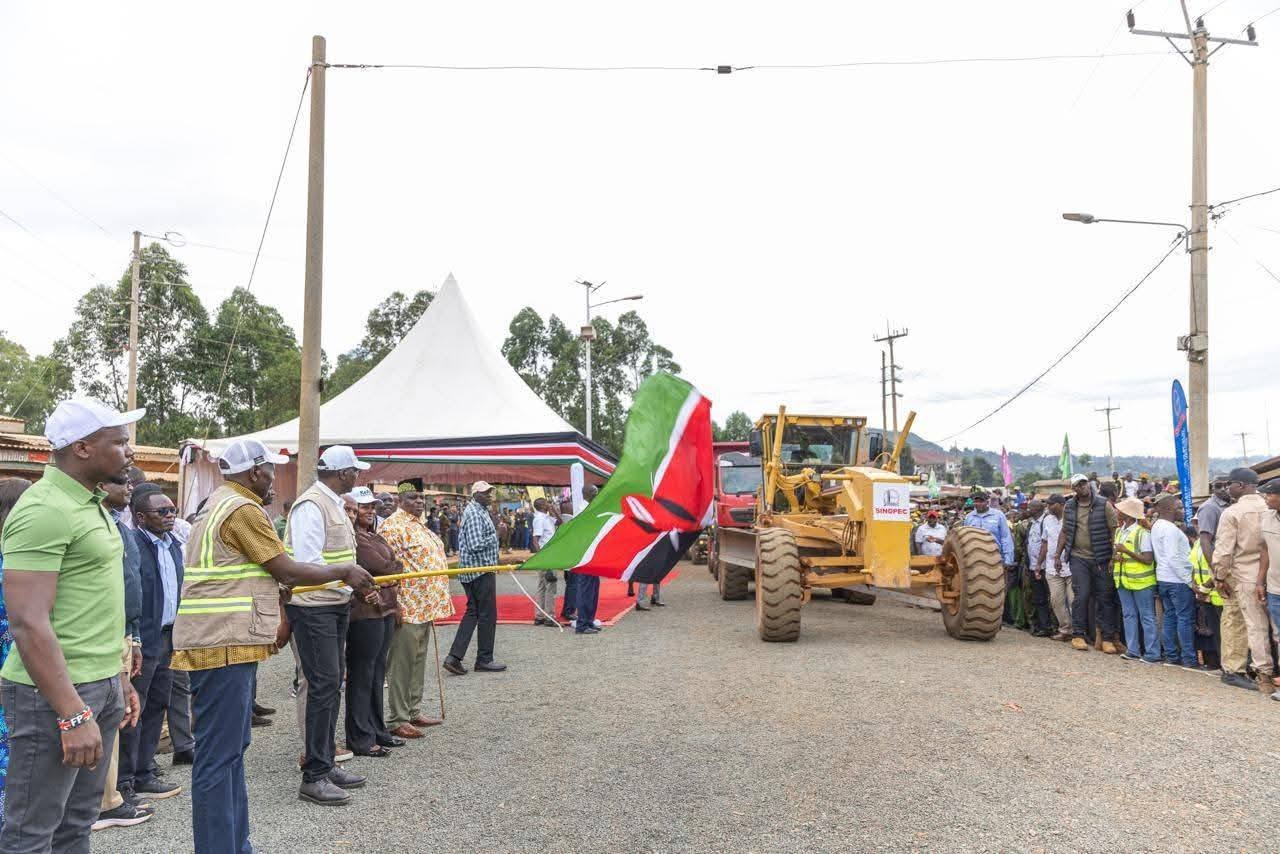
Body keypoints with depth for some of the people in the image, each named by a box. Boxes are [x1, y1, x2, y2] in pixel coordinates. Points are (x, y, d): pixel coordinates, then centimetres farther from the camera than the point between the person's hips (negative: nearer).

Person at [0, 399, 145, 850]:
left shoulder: (91, 504, 13)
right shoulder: (43, 510, -17)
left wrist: (119, 677, 20)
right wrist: (73, 715, -24)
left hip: (101, 689, 9)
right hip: (54, 695, -9)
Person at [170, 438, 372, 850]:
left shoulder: (219, 506, 18)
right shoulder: (243, 510, -14)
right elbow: (288, 571, -12)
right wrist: (345, 572, -1)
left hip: (225, 645, 11)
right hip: (224, 646, -11)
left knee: (232, 750, 15)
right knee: (218, 756, -7)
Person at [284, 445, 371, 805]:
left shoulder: (333, 504, 14)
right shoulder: (311, 506, -17)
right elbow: (307, 563, -23)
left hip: (335, 605, 10)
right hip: (312, 608, -10)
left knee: (331, 685, 14)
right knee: (322, 685, -9)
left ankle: (325, 763, 24)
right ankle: (314, 776, -2)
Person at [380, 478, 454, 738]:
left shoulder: (419, 526, 17)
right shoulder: (393, 526, -13)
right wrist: (395, 604, -22)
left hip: (426, 607, 10)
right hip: (407, 608, -10)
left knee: (418, 662, 16)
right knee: (402, 665, -3)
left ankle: (413, 712, 25)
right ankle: (397, 721, 4)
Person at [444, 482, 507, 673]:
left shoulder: (479, 511, 16)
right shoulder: (475, 514, -17)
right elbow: (476, 545, -24)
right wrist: (495, 536, -11)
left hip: (471, 571, 10)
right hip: (480, 570, -10)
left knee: (472, 613, 12)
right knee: (488, 615, 0)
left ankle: (454, 657, 8)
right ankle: (484, 660, 9)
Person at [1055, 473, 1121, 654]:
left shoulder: (1104, 505, -3)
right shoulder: (1069, 507, 8)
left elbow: (1115, 531, -5)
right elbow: (1064, 532, 17)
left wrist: (1114, 557, -11)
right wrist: (1057, 555, 13)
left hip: (1102, 559, -1)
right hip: (1079, 558, 2)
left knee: (1105, 598, 3)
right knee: (1081, 596, -4)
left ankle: (1108, 638, 9)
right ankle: (1078, 635, 5)